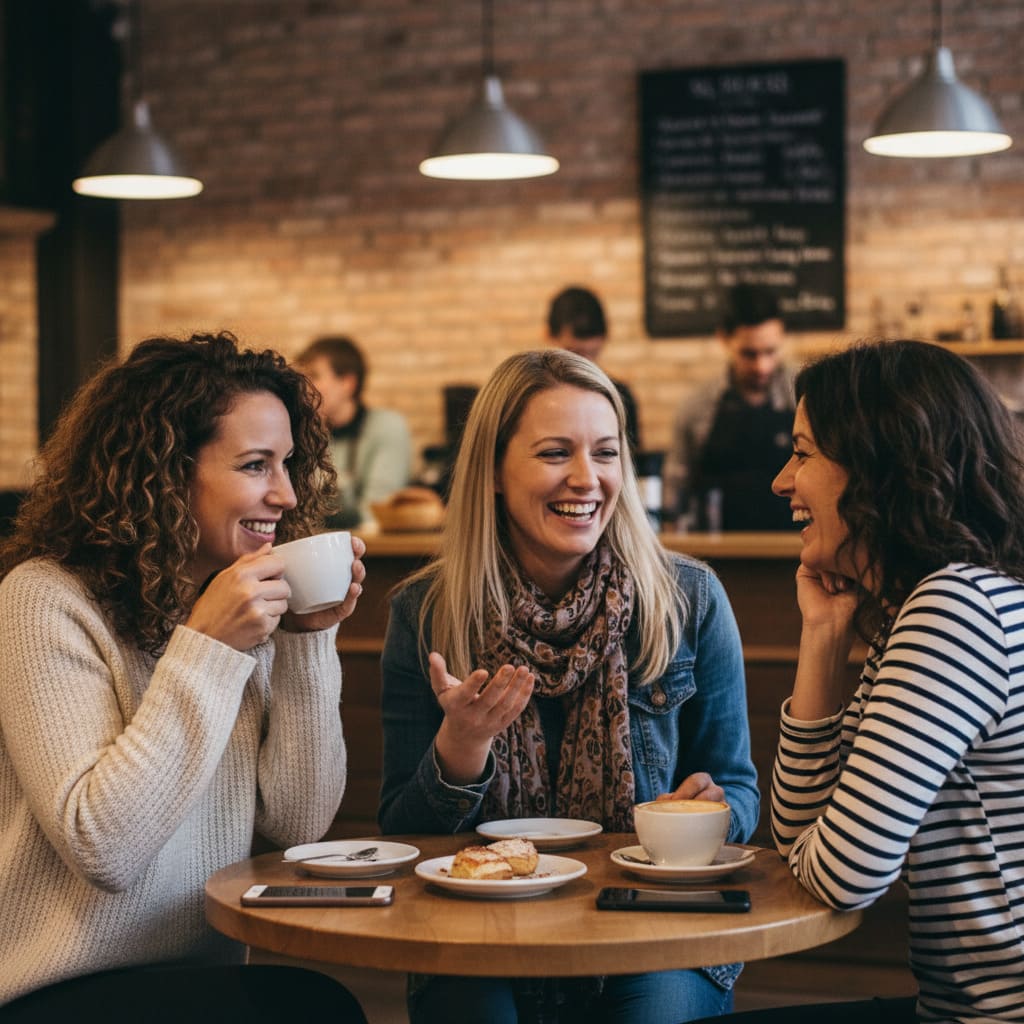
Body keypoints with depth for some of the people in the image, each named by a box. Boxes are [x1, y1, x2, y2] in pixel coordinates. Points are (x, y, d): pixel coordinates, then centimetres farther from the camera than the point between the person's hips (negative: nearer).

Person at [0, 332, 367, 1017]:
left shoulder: (255, 603, 7)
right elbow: (102, 849, -21)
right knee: (315, 1003, -27)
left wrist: (309, 641, -8)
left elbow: (297, 825, 1)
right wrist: (206, 648, -22)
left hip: (205, 973, 6)